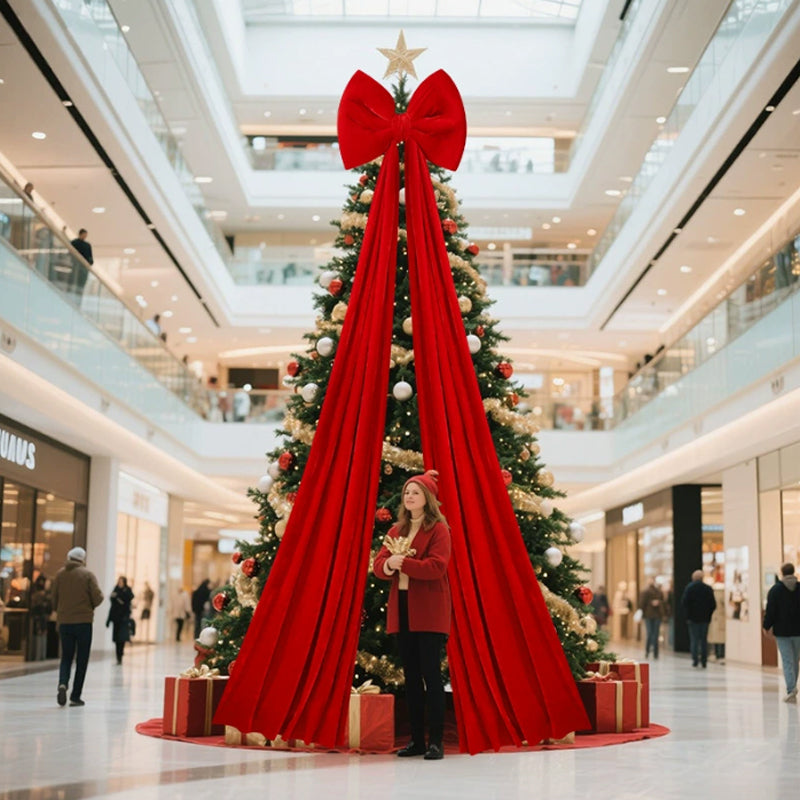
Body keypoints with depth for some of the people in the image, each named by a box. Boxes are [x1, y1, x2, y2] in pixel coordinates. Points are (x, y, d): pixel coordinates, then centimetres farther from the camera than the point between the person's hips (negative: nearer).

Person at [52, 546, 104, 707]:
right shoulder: (87, 575, -6)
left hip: (64, 621, 3)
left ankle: (63, 683, -14)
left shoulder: (60, 574, 3)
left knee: (66, 657, 13)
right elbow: (97, 598, -10)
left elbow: (54, 598, 7)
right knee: (81, 659, 6)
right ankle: (75, 696, 5)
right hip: (83, 621, -3)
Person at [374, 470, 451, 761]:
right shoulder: (397, 530, 17)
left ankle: (435, 741, -3)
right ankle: (416, 739, 15)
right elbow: (378, 564, 9)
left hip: (429, 611, -7)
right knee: (411, 676, 9)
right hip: (402, 609, 7)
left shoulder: (438, 529, -4)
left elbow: (437, 566, -17)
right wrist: (388, 565, -14)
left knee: (431, 674, -7)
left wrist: (402, 563, -19)